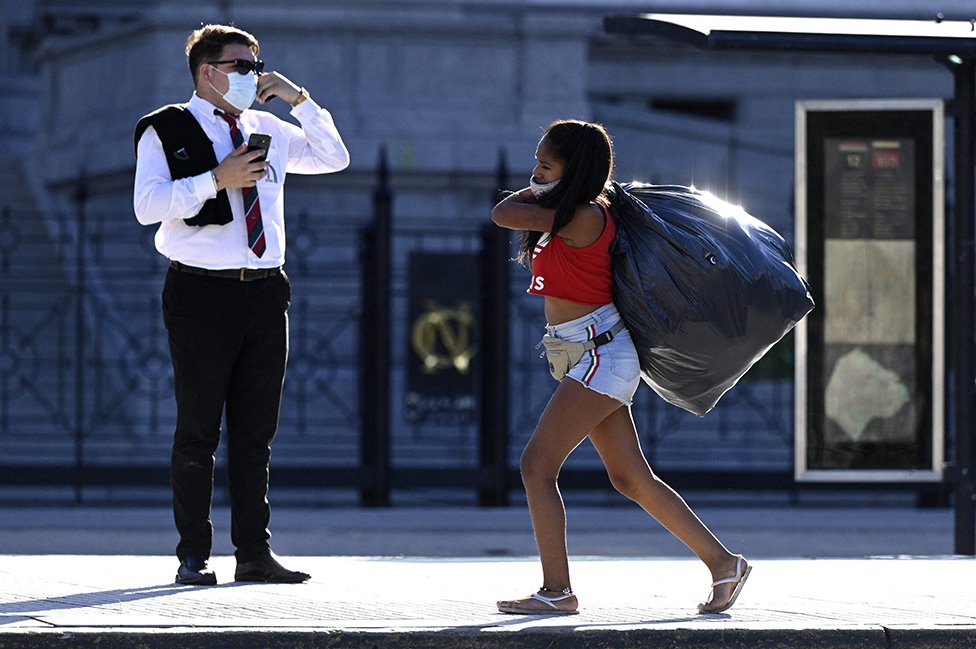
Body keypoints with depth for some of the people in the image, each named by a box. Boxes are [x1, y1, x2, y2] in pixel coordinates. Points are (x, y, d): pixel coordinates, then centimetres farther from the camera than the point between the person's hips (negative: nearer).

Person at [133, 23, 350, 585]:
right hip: (203, 292, -5)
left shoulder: (267, 129, 16)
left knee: (256, 432, 6)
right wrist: (216, 179, -18)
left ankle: (255, 551, 10)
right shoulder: (166, 131, 0)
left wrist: (298, 98, 8)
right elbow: (148, 205, -11)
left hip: (265, 291, 5)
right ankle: (194, 555, 3)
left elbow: (335, 158, 18)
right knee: (199, 430, -2)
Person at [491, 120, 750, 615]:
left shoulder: (583, 217, -17)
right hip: (592, 357, 10)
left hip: (601, 354, -10)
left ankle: (557, 591, -8)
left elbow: (503, 214, -18)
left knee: (537, 465, -10)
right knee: (631, 479, 9)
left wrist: (535, 196, -1)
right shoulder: (566, 215, 12)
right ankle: (722, 563, 10)